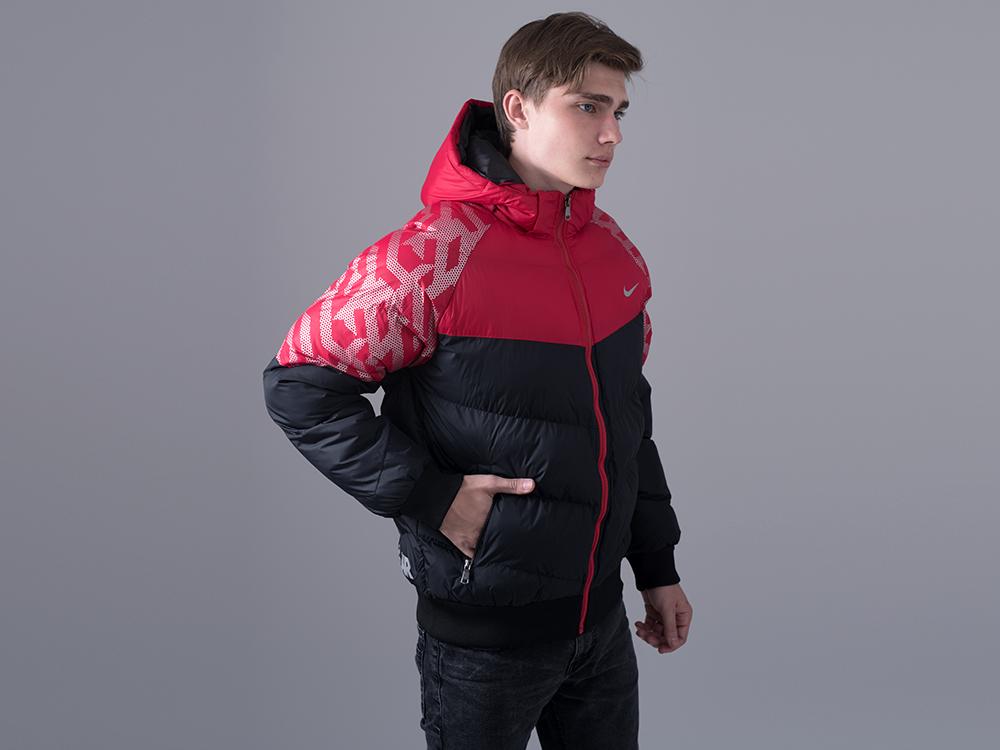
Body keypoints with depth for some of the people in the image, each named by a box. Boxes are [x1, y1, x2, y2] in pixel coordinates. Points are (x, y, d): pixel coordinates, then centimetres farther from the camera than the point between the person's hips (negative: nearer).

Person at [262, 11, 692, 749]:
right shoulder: (433, 254, -19)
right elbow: (299, 385, -15)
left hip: (601, 616, 6)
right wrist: (429, 496, -19)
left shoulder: (615, 249, 2)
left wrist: (658, 566, 14)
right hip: (482, 629, -6)